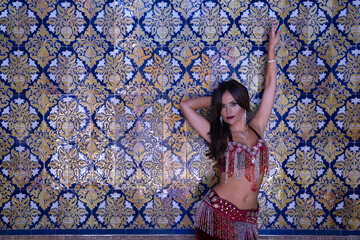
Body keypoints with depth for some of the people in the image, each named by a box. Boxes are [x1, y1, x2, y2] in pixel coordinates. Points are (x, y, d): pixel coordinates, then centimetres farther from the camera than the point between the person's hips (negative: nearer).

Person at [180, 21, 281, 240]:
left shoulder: (256, 128, 5)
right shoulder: (218, 136, 0)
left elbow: (270, 85, 9)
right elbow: (186, 106, 0)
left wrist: (271, 48, 13)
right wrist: (217, 99, 10)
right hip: (217, 211, -2)